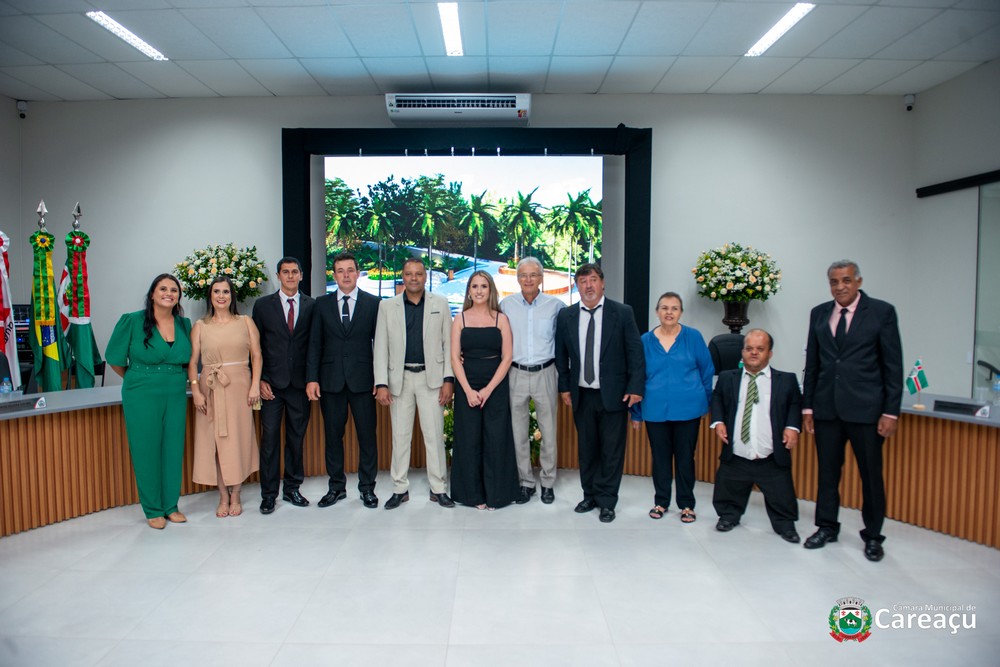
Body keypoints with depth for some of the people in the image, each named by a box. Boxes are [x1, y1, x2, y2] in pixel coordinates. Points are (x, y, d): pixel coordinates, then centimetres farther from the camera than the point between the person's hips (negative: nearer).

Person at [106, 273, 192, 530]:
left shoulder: (184, 324, 4)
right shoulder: (132, 321, -7)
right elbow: (115, 359, 1)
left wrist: (175, 381, 10)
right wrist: (138, 379, 10)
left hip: (176, 397, 4)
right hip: (142, 398, -3)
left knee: (173, 450, 9)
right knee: (147, 451, 5)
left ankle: (171, 505, 23)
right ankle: (153, 510, 19)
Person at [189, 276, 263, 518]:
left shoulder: (245, 322, 6)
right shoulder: (200, 326, 7)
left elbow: (256, 355, 2)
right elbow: (192, 361, 3)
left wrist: (255, 385, -8)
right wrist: (195, 389, -10)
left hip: (239, 387, 0)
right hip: (211, 389, 1)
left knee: (238, 440, 3)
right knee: (214, 441, 3)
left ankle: (235, 496, 16)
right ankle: (223, 497, 15)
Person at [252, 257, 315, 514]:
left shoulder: (312, 306, 5)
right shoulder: (263, 305, 4)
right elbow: (255, 346, 4)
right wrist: (259, 380, -4)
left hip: (300, 383, 1)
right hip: (271, 384, -1)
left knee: (296, 438, 10)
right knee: (270, 439, 1)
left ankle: (292, 489, 23)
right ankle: (268, 494, 13)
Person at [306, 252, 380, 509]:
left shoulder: (373, 303, 3)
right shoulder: (322, 304, 8)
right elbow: (314, 343, 5)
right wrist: (312, 378, -3)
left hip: (362, 379, -1)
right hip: (331, 379, 2)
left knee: (367, 435, 3)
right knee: (333, 435, 9)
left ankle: (367, 487, 17)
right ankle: (337, 486, 23)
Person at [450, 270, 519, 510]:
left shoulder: (501, 319, 2)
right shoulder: (460, 319, 4)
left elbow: (507, 357, -2)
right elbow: (454, 358, 0)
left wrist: (488, 389, -10)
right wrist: (468, 390, -10)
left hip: (495, 386, -1)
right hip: (467, 387, 1)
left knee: (496, 439, 2)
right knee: (468, 439, 4)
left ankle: (495, 494, 16)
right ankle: (473, 493, 18)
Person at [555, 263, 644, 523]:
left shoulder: (622, 313, -3)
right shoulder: (566, 316, 4)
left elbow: (635, 352, -4)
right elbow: (561, 355, 10)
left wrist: (635, 387, -9)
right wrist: (564, 386, 6)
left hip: (614, 394, -2)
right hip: (581, 394, 3)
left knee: (612, 450, 4)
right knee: (586, 448, 13)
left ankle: (607, 501, 18)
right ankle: (590, 495, 29)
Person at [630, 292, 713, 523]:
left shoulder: (693, 337, -1)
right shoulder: (646, 340, 3)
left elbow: (707, 371, 5)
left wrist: (703, 401, 4)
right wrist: (636, 412, 5)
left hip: (687, 409, -1)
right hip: (655, 410, 1)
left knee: (685, 457, 8)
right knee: (660, 457, 10)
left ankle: (686, 504, 23)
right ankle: (661, 501, 26)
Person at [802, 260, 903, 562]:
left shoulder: (882, 311, -2)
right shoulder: (819, 313, 8)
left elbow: (893, 365, -3)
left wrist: (891, 412, -7)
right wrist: (807, 406, 8)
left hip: (865, 408, -3)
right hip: (827, 408, 3)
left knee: (871, 474, 7)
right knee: (827, 472, 11)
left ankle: (873, 536, 24)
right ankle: (826, 527, 27)